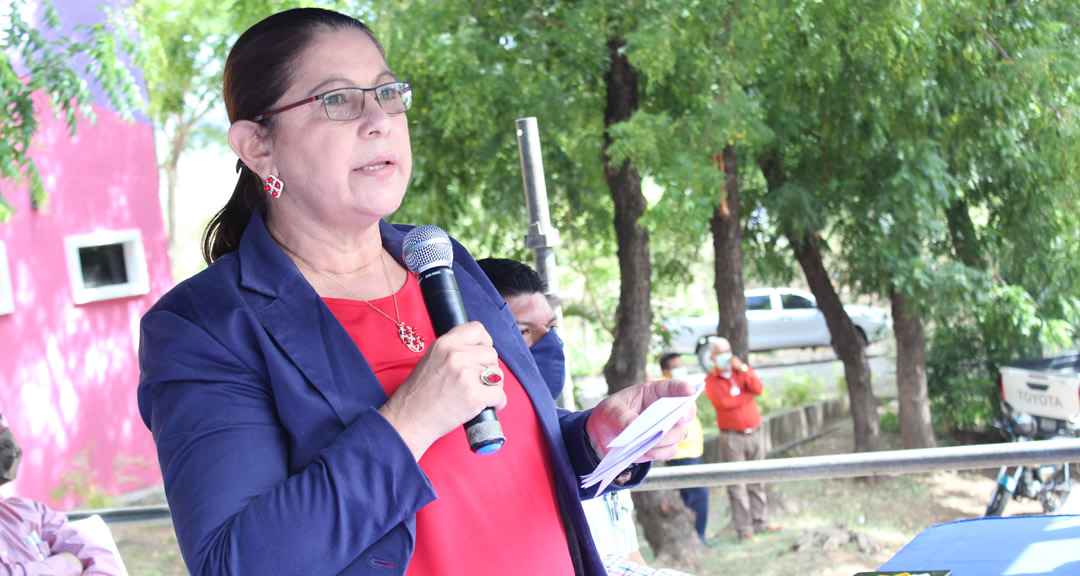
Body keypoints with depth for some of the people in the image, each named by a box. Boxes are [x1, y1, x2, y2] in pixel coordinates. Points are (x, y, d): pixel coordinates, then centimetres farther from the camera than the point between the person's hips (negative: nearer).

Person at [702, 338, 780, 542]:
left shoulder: (742, 370, 9)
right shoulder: (711, 381, -1)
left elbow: (758, 389, -8)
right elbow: (723, 401, -18)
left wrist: (742, 369, -17)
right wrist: (747, 395, -5)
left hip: (754, 432, 4)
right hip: (732, 437, -4)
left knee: (756, 480, 8)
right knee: (737, 484, -5)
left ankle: (759, 522, 16)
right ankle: (743, 529, -3)